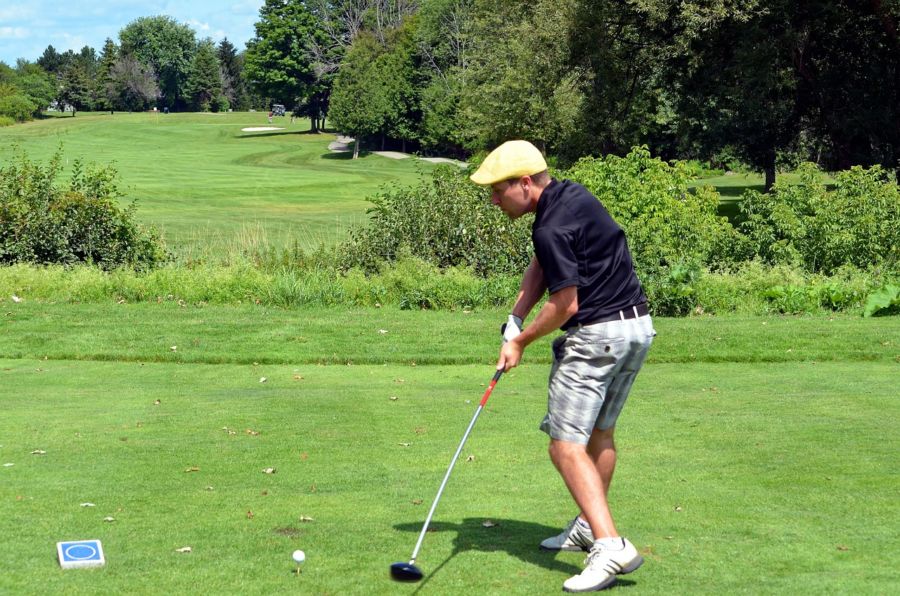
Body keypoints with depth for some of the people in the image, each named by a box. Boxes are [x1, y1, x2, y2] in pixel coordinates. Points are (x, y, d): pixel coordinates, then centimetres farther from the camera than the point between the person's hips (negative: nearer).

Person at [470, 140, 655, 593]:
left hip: (597, 335, -10)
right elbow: (540, 266, 15)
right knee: (599, 432, 22)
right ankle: (590, 526, 35)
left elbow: (565, 305, -18)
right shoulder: (571, 194, 10)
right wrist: (515, 319, 4)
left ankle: (611, 546, -21)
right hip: (637, 327, 10)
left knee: (567, 444, -11)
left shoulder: (553, 227, -20)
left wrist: (520, 341, -3)